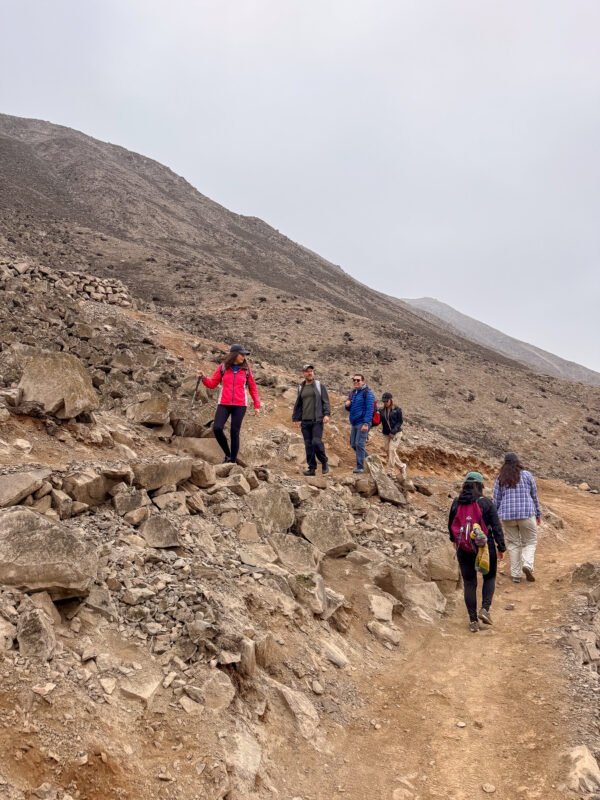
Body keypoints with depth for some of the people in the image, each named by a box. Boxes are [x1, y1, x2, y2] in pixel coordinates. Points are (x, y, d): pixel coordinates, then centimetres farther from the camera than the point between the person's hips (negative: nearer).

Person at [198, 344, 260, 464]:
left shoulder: (246, 369, 4)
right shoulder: (222, 368, 3)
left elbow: (253, 388, 10)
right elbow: (212, 384, 7)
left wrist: (257, 405, 6)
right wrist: (204, 378, -12)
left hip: (240, 406, 0)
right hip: (224, 404, 1)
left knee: (235, 432, -2)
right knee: (217, 428, -12)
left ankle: (233, 460, 8)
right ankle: (228, 454, 10)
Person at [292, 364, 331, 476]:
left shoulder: (319, 385, 3)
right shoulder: (301, 388, 15)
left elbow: (325, 401, -1)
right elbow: (298, 405, 21)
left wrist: (326, 414, -13)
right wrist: (296, 418, 17)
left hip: (317, 420, -4)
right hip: (305, 422, 4)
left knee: (316, 442, -14)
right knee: (308, 445, 3)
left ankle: (324, 462, 8)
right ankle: (312, 468, 10)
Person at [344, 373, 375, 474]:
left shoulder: (367, 393, -9)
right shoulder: (352, 393, 15)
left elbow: (370, 409, -17)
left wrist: (366, 424, -24)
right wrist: (347, 405, 0)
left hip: (363, 423, -8)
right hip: (354, 423, 8)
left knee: (359, 444, -10)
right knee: (353, 444, 12)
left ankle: (360, 467, -2)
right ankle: (368, 458, 29)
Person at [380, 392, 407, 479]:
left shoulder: (397, 410, -7)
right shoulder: (382, 410, 4)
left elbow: (400, 421, -7)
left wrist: (394, 431, -17)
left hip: (396, 433, -5)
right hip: (386, 434, 5)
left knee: (392, 450, -13)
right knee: (390, 452, 7)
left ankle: (390, 471, -8)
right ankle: (402, 466, 25)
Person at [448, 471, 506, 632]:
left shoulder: (456, 503, -1)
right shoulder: (486, 503, -10)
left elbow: (451, 525, 11)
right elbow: (496, 527, -9)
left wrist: (454, 540, 29)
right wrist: (501, 547, 0)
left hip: (464, 550, 2)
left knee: (469, 583, 11)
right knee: (489, 578, 21)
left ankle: (473, 620, 11)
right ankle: (485, 609, 4)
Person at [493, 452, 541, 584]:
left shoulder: (500, 478, 4)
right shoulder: (526, 475, 1)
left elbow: (496, 499, 5)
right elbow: (534, 496, 6)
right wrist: (538, 514, 16)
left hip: (507, 515, 2)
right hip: (526, 514, -2)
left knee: (513, 544, 13)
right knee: (530, 542, 12)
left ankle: (515, 575, 11)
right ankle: (527, 565, -13)